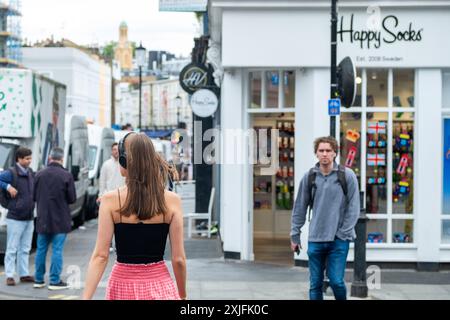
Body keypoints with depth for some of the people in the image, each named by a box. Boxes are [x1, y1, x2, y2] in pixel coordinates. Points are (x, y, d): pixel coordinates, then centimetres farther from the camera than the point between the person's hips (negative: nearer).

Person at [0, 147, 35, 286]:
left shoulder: (31, 173, 10)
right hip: (15, 218, -7)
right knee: (12, 248, -2)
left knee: (25, 249, 12)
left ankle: (24, 274, 19)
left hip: (29, 218, 7)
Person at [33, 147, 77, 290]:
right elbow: (72, 198, -8)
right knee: (57, 250, 0)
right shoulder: (66, 175, -11)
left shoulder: (40, 175, -1)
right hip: (60, 219, -4)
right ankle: (54, 281, 0)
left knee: (41, 249, 12)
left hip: (43, 219, 4)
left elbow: (34, 196, 4)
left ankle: (38, 279, 17)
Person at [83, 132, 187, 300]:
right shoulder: (172, 201, -5)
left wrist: (86, 297, -11)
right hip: (159, 285, 0)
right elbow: (178, 259, -3)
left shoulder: (110, 200, -7)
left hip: (123, 285, 0)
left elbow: (100, 256, -12)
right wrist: (182, 295, 11)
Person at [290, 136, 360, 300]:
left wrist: (343, 233, -8)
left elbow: (353, 207, -2)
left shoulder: (347, 176, -3)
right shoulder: (309, 177, 4)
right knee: (315, 284, 6)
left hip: (339, 240, -3)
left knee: (336, 281, -9)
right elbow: (300, 208, 10)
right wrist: (295, 235, 9)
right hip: (315, 240, 3)